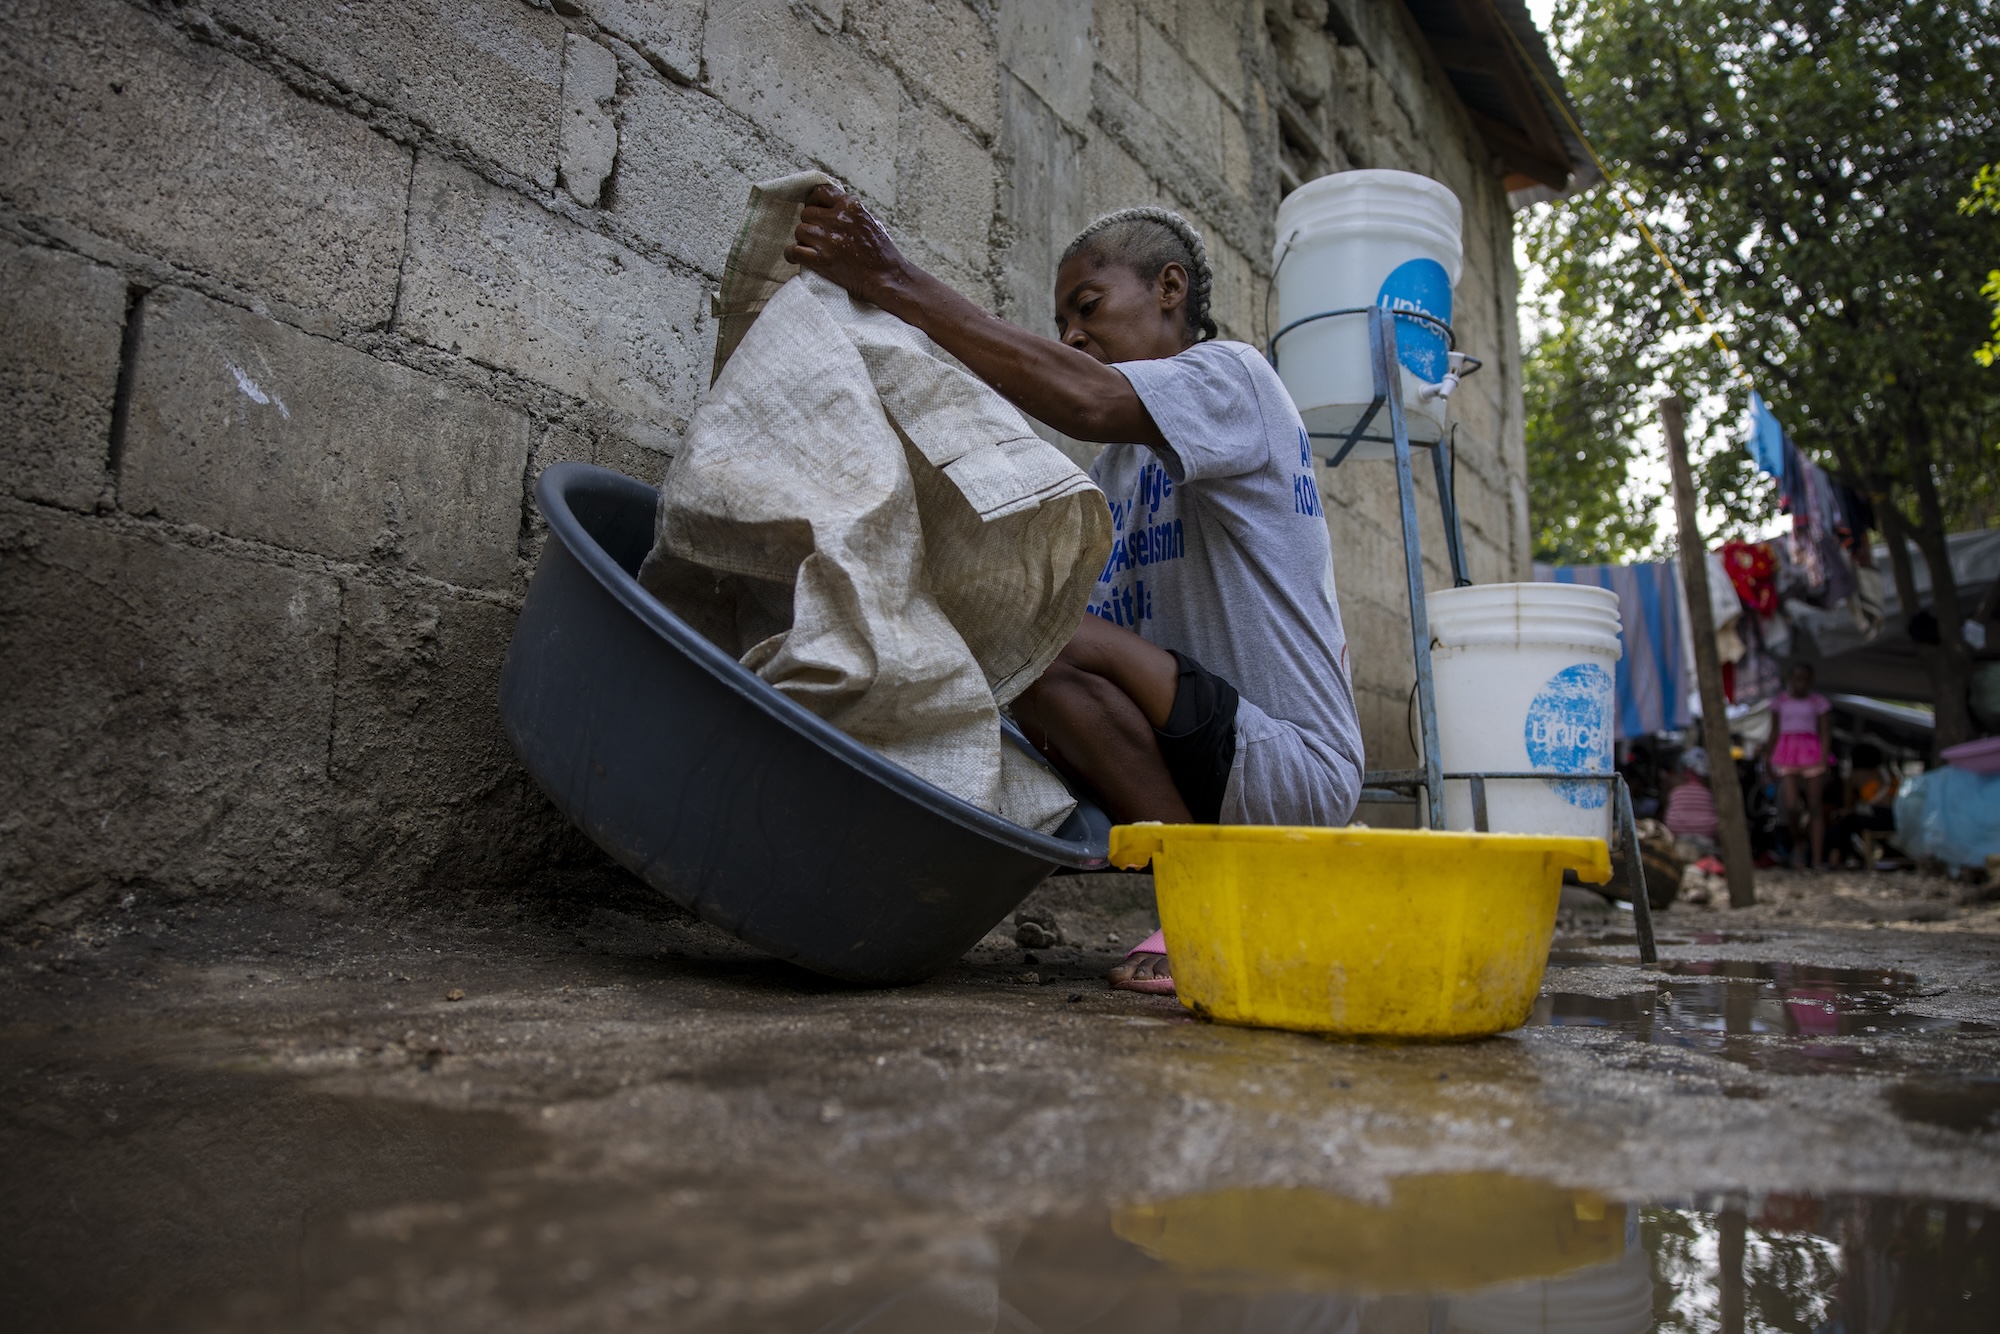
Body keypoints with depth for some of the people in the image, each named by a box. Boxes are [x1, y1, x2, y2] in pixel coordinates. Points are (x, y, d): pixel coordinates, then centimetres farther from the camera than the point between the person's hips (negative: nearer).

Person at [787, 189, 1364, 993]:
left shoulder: (1232, 377, -4)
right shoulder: (1117, 469, 20)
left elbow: (1085, 402, -26)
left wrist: (901, 287, -25)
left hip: (1294, 769, -9)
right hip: (1208, 766, 9)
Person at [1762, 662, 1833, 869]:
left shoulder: (1818, 701, 2)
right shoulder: (1780, 701, 8)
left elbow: (1825, 734, -1)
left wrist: (1824, 764, -10)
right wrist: (1769, 762, 14)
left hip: (1812, 754, -1)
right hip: (1786, 755, 1)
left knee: (1814, 807, -1)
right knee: (1791, 806, -12)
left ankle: (1818, 861, 3)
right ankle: (1797, 842, 17)